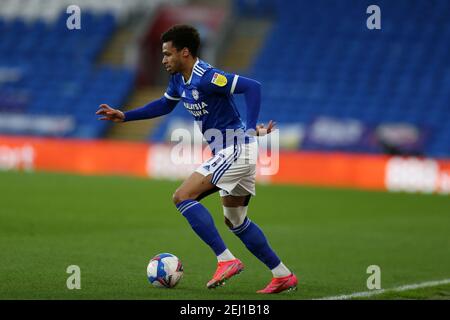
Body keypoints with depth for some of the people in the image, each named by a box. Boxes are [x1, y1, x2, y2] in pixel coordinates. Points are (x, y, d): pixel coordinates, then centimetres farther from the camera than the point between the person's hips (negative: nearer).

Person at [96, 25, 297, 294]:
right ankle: (284, 276, 21)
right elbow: (165, 105, 28)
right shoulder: (179, 79, 9)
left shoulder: (206, 77, -20)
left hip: (235, 150, -10)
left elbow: (253, 86, -25)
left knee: (183, 196, -13)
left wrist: (252, 128, -32)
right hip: (236, 153, 10)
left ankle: (226, 260, -16)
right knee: (236, 221, 17)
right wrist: (124, 116, 24)